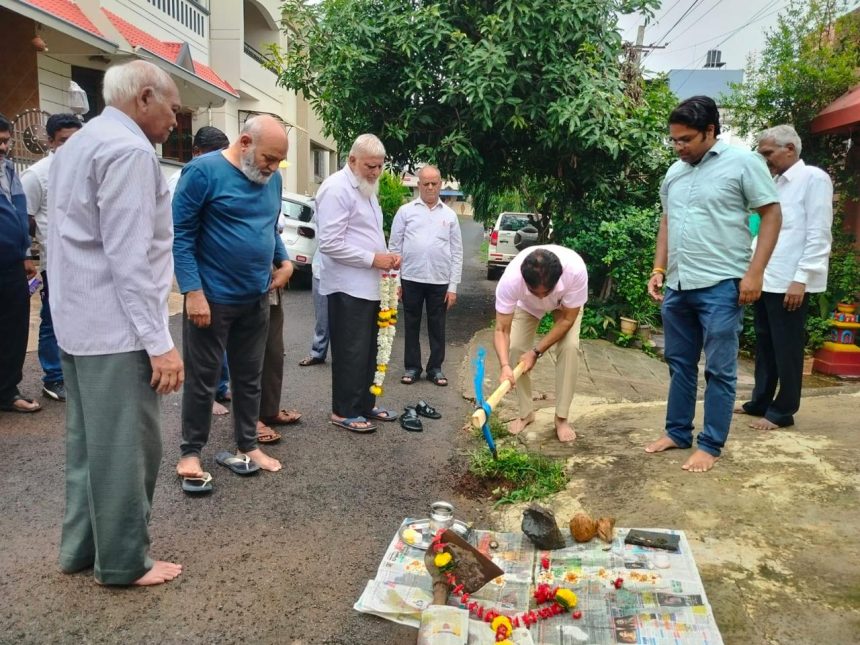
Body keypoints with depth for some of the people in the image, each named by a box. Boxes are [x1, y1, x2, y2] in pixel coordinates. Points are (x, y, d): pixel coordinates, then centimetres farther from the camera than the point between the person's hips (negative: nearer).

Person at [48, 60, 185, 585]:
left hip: (78, 320, 10)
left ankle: (82, 546, 29)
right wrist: (159, 341, -22)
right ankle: (125, 561, 14)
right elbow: (130, 256, -22)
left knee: (89, 440, 17)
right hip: (115, 326, -10)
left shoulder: (80, 143, 17)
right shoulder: (129, 150, -15)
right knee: (127, 446, 1)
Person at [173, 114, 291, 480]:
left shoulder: (272, 179, 8)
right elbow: (180, 234, -14)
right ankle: (191, 451, 22)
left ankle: (248, 446, 28)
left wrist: (284, 260, 4)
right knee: (202, 378, 6)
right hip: (212, 298, -6)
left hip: (256, 298, 6)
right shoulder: (203, 171, -12)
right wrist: (193, 291, -19)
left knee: (250, 377, 14)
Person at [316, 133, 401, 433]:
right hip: (348, 287, -9)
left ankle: (365, 404, 27)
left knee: (367, 351, 16)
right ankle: (344, 411, 12)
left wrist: (387, 256, 7)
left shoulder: (366, 189, 17)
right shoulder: (337, 188, -14)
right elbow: (330, 243, -21)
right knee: (351, 352, -1)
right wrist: (373, 259, -18)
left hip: (368, 285, 9)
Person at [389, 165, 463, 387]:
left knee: (437, 327, 9)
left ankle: (435, 368, 20)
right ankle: (412, 367, 20)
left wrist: (453, 286, -1)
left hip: (440, 281, 1)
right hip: (411, 279, -1)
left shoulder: (449, 215, 6)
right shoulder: (406, 211, 2)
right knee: (411, 326, 9)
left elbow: (457, 253, 5)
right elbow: (394, 247, 2)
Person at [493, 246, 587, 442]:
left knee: (569, 348, -19)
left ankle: (562, 417, -4)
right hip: (526, 304, 1)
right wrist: (505, 365, -51)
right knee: (516, 348, -13)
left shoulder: (576, 270, -44)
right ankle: (525, 412, 7)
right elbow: (501, 330, -35)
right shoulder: (510, 279, -43)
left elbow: (567, 319, -28)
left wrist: (536, 351, -30)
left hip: (566, 304, -1)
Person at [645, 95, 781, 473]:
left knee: (720, 370, 1)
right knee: (680, 364, 14)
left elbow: (772, 214, -5)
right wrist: (659, 269, 12)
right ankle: (677, 433, 26)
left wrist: (754, 272, -12)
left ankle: (710, 445, 12)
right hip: (678, 287, 6)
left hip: (721, 286, -6)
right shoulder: (674, 173, 13)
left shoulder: (742, 163, -5)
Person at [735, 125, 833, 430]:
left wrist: (801, 279, -18)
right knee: (764, 346, 14)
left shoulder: (814, 179, -5)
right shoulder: (775, 184, 16)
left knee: (786, 349, 1)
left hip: (790, 282, -7)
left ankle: (782, 412, 11)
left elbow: (818, 235, -12)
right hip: (766, 280, 7)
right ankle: (760, 402, 25)